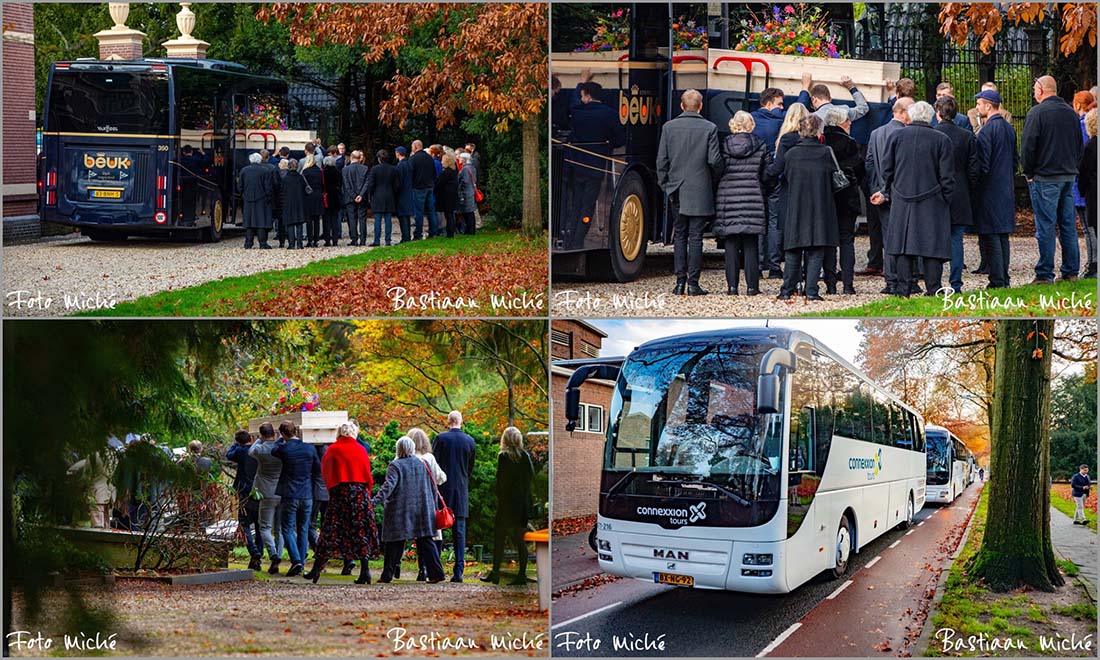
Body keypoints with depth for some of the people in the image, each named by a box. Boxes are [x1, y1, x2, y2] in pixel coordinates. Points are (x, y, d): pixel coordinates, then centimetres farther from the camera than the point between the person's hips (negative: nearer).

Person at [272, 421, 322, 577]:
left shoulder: (284, 449, -11)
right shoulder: (310, 449, -1)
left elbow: (273, 452, 11)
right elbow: (318, 472, 6)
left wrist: (281, 440, 19)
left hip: (290, 496, -3)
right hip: (307, 495, 3)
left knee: (288, 529, 3)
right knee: (303, 530, 12)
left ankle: (296, 560, -13)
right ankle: (301, 562, 12)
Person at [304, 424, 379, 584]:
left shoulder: (332, 451, 4)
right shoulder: (361, 450, 7)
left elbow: (325, 474, 5)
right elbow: (368, 476, 6)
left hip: (339, 493, -1)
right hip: (361, 494, 1)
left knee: (330, 531, 3)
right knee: (361, 533, 3)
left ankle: (317, 569, 4)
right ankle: (365, 570, -5)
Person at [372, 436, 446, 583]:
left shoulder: (395, 466, -6)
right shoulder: (423, 464, 9)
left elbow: (388, 486, -19)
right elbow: (433, 487, 13)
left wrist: (376, 501, -26)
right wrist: (434, 507, 21)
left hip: (399, 513, -4)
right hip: (422, 511, 4)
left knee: (395, 543, 2)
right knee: (425, 542, 4)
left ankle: (387, 575, 5)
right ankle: (436, 572, -4)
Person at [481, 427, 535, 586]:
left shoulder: (503, 457, -9)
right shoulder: (526, 457, 4)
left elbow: (501, 479, -10)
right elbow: (531, 477, 4)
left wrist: (499, 497, 0)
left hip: (507, 502, -5)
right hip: (523, 503, 5)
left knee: (499, 538, 2)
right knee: (520, 540, 8)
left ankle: (495, 572, -1)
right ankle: (522, 574, 6)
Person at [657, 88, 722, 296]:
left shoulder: (669, 127, 0)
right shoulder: (709, 128, -7)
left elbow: (662, 160, 0)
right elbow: (714, 160, -9)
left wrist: (665, 185, 11)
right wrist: (715, 177, 10)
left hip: (677, 191, 2)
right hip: (700, 191, -2)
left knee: (679, 236, 10)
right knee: (695, 237, 1)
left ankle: (680, 282, 8)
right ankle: (693, 283, 0)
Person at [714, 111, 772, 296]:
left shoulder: (724, 146, 1)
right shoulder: (761, 147, 1)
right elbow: (767, 175, 2)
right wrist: (763, 196, 15)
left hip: (728, 201, 0)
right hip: (753, 202, 0)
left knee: (731, 244, 4)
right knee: (751, 244, 4)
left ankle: (732, 286, 2)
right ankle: (752, 286, 3)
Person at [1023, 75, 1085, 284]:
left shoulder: (1037, 112, -10)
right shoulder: (1071, 112, 10)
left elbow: (1028, 146, -13)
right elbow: (1080, 145, 17)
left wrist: (1029, 173, -1)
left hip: (1045, 178, -6)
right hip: (1069, 176, 6)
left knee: (1046, 226, -4)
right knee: (1068, 225, 10)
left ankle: (1045, 274, -3)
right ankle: (1071, 272, 13)